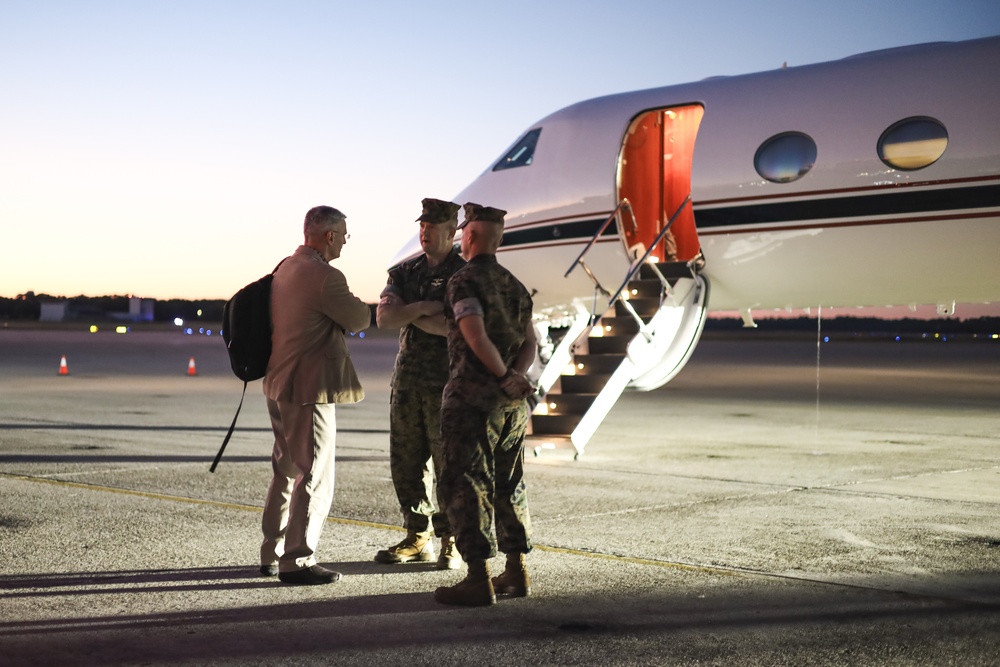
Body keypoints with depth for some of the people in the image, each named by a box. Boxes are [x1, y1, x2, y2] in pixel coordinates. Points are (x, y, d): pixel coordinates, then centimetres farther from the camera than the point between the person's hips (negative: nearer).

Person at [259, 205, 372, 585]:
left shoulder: (285, 268, 11)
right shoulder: (324, 277, -19)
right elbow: (360, 320, -9)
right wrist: (354, 303, 9)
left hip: (279, 385, 10)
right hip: (308, 388, -10)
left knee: (286, 472, 19)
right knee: (314, 478, -1)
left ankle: (273, 554, 27)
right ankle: (296, 561, 4)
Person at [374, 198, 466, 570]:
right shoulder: (404, 274, 13)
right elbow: (384, 318, -1)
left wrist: (409, 315, -7)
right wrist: (423, 309, -16)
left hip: (447, 383, -5)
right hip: (407, 381, 6)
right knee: (406, 464, 7)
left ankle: (454, 543, 7)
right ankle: (418, 539, 18)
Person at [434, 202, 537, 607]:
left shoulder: (464, 281, -10)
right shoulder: (515, 286, 14)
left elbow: (477, 338, -21)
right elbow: (529, 344, 8)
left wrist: (504, 377, -9)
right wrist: (513, 378, -7)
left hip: (473, 397, -8)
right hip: (513, 405, 8)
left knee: (467, 486, -4)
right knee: (508, 485, 15)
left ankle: (479, 580, -6)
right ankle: (516, 573, 19)